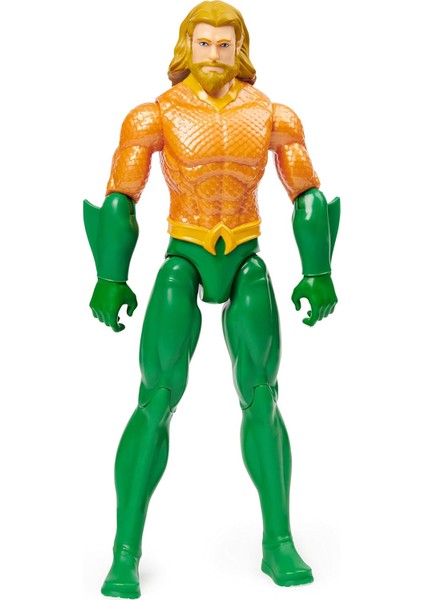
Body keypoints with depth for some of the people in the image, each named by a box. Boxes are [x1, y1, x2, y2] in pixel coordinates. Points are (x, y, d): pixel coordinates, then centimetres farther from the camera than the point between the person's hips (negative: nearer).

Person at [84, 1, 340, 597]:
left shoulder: (271, 115, 1)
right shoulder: (156, 115, -5)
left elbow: (309, 196, 4)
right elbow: (118, 199, -5)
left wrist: (318, 274, -2)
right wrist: (111, 280, -12)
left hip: (246, 262, 2)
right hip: (183, 258, -2)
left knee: (261, 401, -4)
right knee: (157, 403, -12)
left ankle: (279, 543, 8)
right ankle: (126, 552, -5)